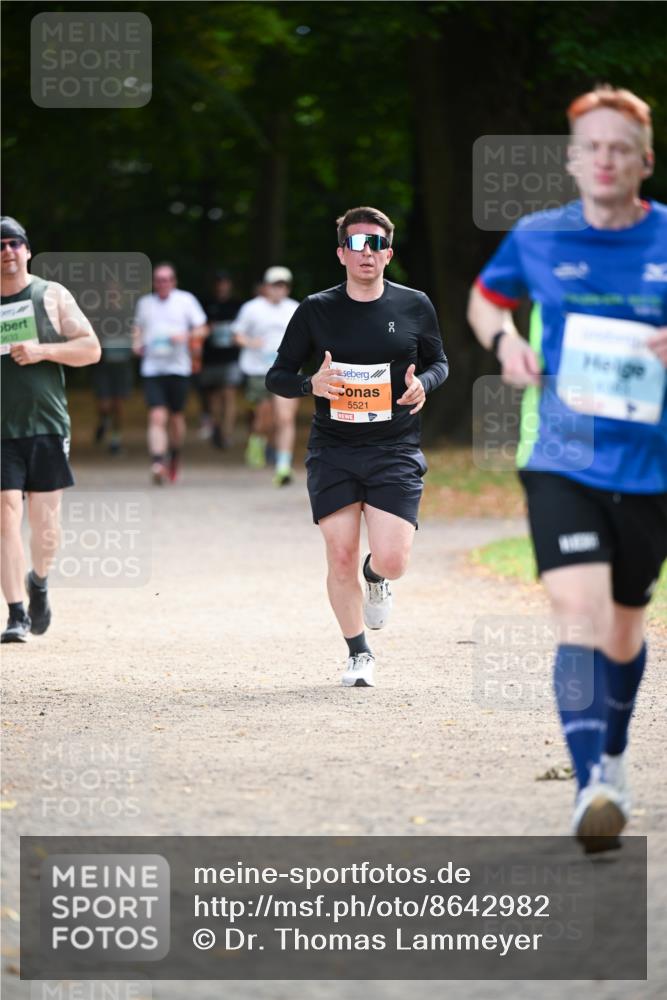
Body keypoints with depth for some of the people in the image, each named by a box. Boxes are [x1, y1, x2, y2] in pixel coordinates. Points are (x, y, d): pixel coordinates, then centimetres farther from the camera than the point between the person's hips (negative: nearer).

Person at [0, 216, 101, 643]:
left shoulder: (52, 296, 5)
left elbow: (91, 348, 1)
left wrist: (43, 351, -13)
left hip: (47, 426, 0)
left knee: (45, 522, 2)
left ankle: (39, 582, 32)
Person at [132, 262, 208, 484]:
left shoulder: (185, 300, 3)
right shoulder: (144, 303, 10)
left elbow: (202, 329, 4)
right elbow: (137, 327, 26)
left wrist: (186, 336, -15)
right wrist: (137, 343, 5)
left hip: (178, 368, 0)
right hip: (152, 368, 0)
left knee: (176, 417, 11)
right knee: (157, 417, -14)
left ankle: (175, 457, 35)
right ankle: (157, 463, -22)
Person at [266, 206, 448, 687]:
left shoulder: (414, 306, 2)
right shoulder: (316, 310, 1)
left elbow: (439, 361, 16)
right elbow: (277, 375, 6)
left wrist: (423, 384, -7)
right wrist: (312, 384, -16)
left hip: (395, 449, 0)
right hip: (332, 450, 0)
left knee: (392, 560, -12)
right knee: (341, 556, -3)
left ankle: (375, 578, 27)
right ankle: (359, 654, 17)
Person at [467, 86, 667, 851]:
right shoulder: (537, 239, 2)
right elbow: (484, 299, 21)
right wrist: (503, 340, -1)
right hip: (561, 462, -1)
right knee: (579, 611, -21)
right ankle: (591, 788, -28)